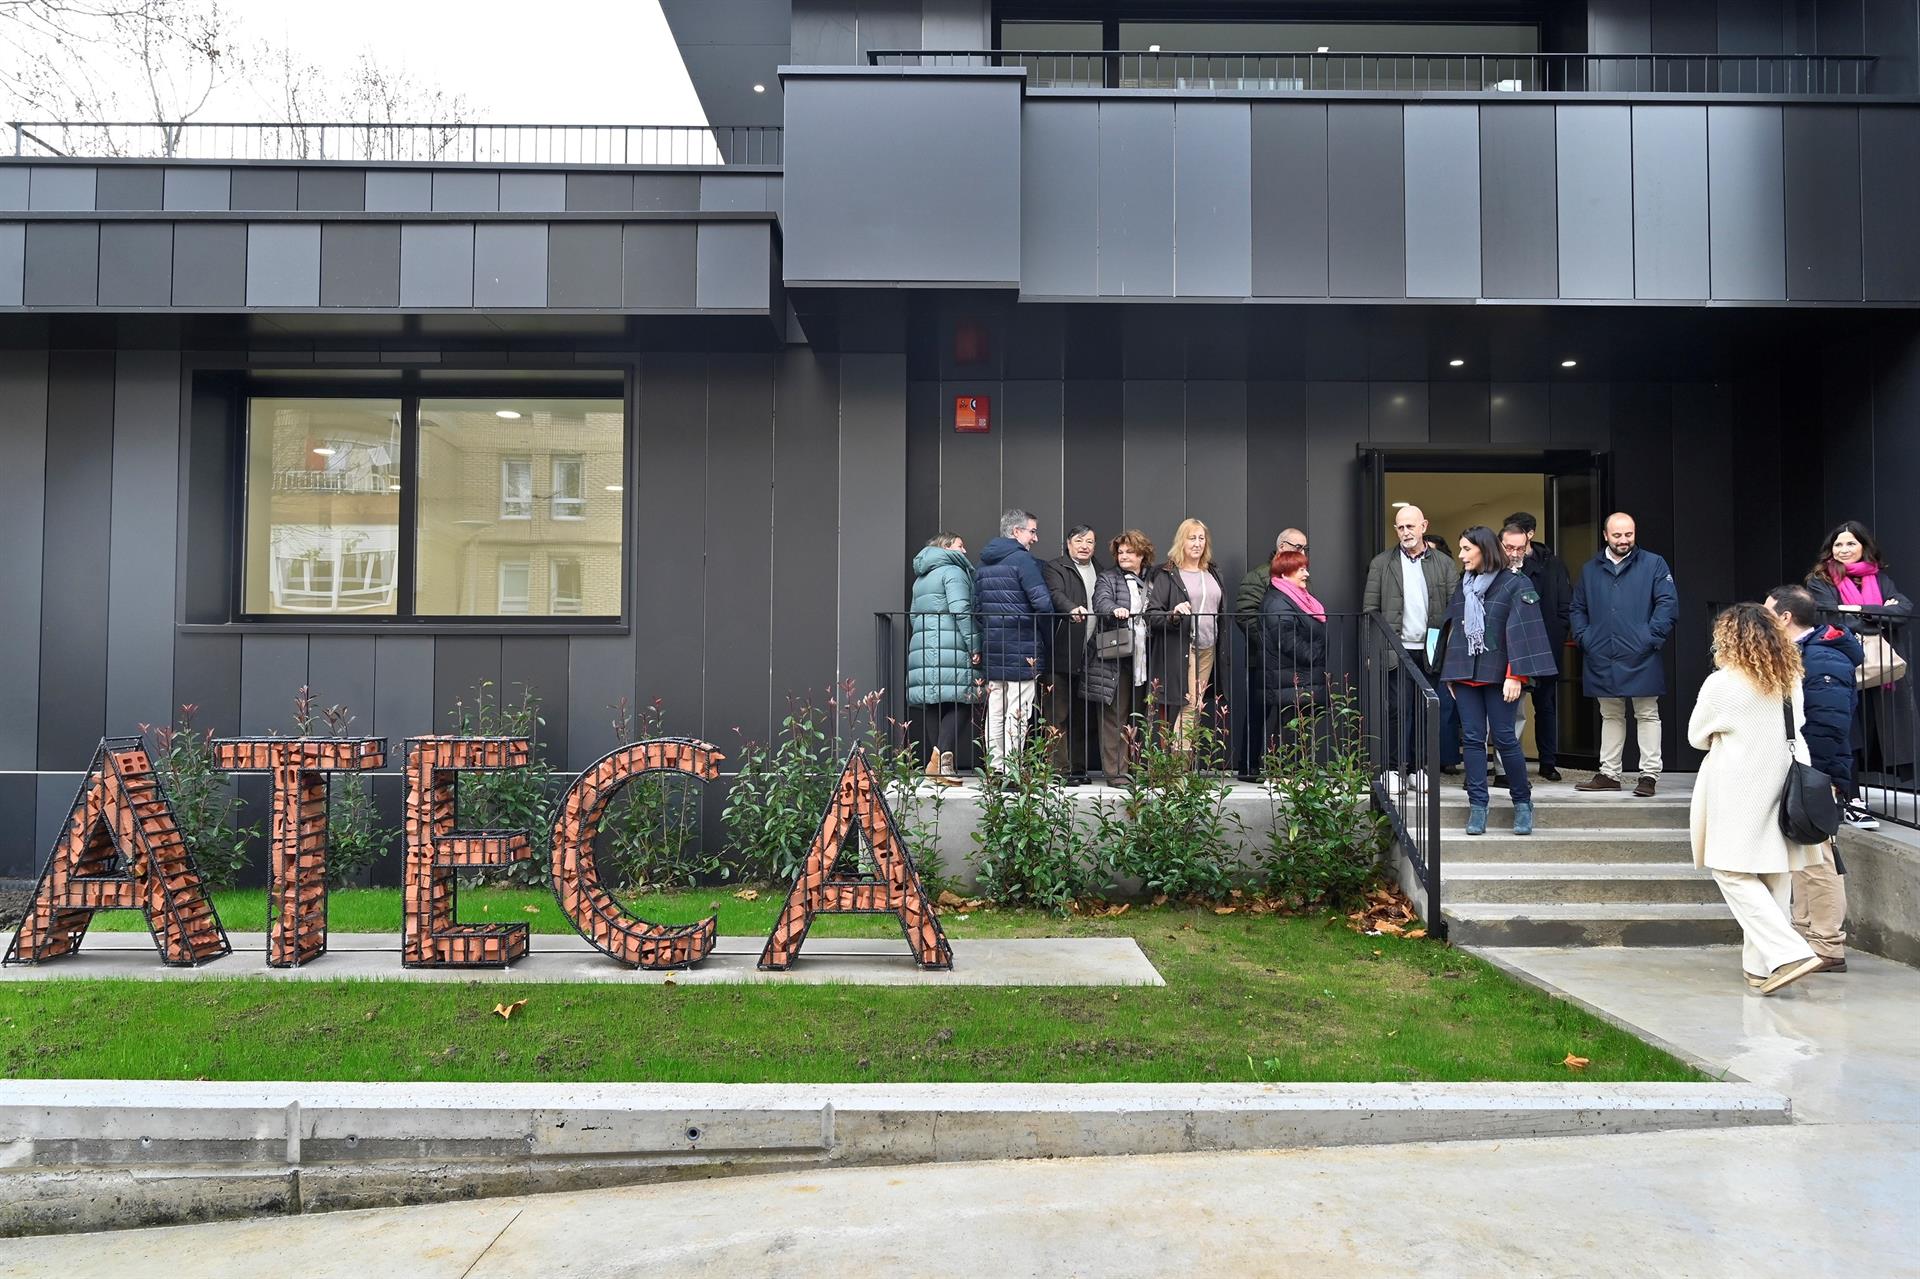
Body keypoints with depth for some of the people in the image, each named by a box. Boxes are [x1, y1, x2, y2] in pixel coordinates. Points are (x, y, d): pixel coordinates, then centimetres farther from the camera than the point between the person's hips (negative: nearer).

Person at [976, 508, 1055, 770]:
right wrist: (1047, 636, -2)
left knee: (995, 713, 11)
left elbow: (975, 604, 16)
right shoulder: (1022, 559, -11)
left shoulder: (984, 563, 14)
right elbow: (1042, 603, -16)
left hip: (992, 648, 7)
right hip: (1022, 648, -7)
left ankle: (994, 768, 15)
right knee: (1017, 714, -4)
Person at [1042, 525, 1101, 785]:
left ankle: (1078, 768, 14)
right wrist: (1072, 609, -37)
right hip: (1062, 655, -6)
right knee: (1059, 716, -6)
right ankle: (1060, 770, -5)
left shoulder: (1099, 571, 23)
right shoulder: (1054, 567, 1)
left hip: (1089, 656, 6)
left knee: (1081, 716, 9)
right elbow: (1056, 594, -17)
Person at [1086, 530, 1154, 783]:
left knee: (1136, 717, 9)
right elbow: (1101, 601, -14)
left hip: (1142, 659, 4)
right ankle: (1115, 772, -1)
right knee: (1114, 717, -4)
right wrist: (1114, 609, -34)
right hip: (1115, 660, -4)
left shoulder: (1150, 581, 19)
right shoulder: (1107, 578, 6)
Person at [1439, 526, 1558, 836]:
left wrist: (1516, 676, -14)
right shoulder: (1462, 586, 14)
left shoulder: (1515, 584, -3)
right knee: (1473, 738, 1)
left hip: (1497, 673, -5)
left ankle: (1523, 801, 11)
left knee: (1504, 738, -5)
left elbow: (1521, 632, -8)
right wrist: (1449, 673, 16)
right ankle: (1477, 805, 4)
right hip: (1464, 673, 5)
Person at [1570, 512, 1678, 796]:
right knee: (1610, 717, 12)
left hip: (1640, 659, -4)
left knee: (1647, 715, 2)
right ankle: (1608, 774, 19)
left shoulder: (1653, 564, 2)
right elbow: (1576, 609, 17)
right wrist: (1584, 638, 2)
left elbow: (1668, 604, -5)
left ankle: (1649, 775, 7)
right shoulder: (1590, 569, 12)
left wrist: (1651, 638, -12)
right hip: (1601, 660, 4)